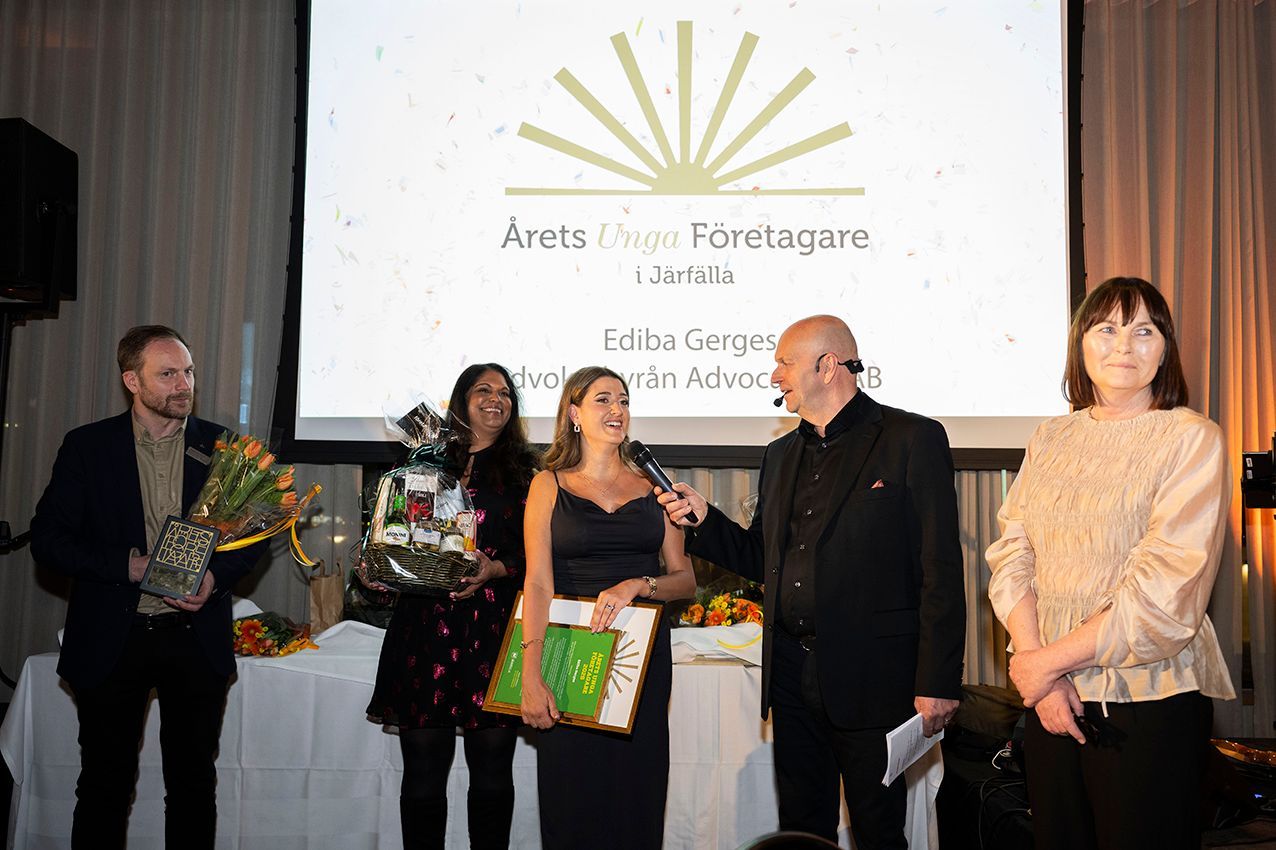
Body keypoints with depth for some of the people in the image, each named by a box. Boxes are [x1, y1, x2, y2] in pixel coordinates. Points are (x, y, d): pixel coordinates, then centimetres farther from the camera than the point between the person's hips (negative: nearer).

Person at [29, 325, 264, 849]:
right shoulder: (87, 446, 0)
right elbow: (47, 539, -2)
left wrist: (216, 577, -11)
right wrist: (128, 565, -15)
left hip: (197, 636, 1)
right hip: (111, 642, -1)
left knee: (194, 781, 11)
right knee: (105, 784, 11)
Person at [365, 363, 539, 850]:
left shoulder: (523, 470, 8)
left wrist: (496, 569, -14)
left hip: (494, 631, -1)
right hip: (426, 626, 1)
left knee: (492, 771, 5)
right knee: (422, 771, 5)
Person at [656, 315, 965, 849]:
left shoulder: (912, 439, -7)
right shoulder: (780, 455, 14)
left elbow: (940, 570, -11)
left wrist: (937, 684, -15)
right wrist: (703, 520, 1)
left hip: (871, 677, -6)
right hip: (792, 674, 6)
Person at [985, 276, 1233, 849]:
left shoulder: (1192, 440, -7)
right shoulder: (1051, 438, 7)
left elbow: (1165, 594, -15)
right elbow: (1011, 558, 2)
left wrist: (1047, 661, -13)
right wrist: (1038, 666, -12)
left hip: (1150, 701, -4)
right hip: (1051, 696, 4)